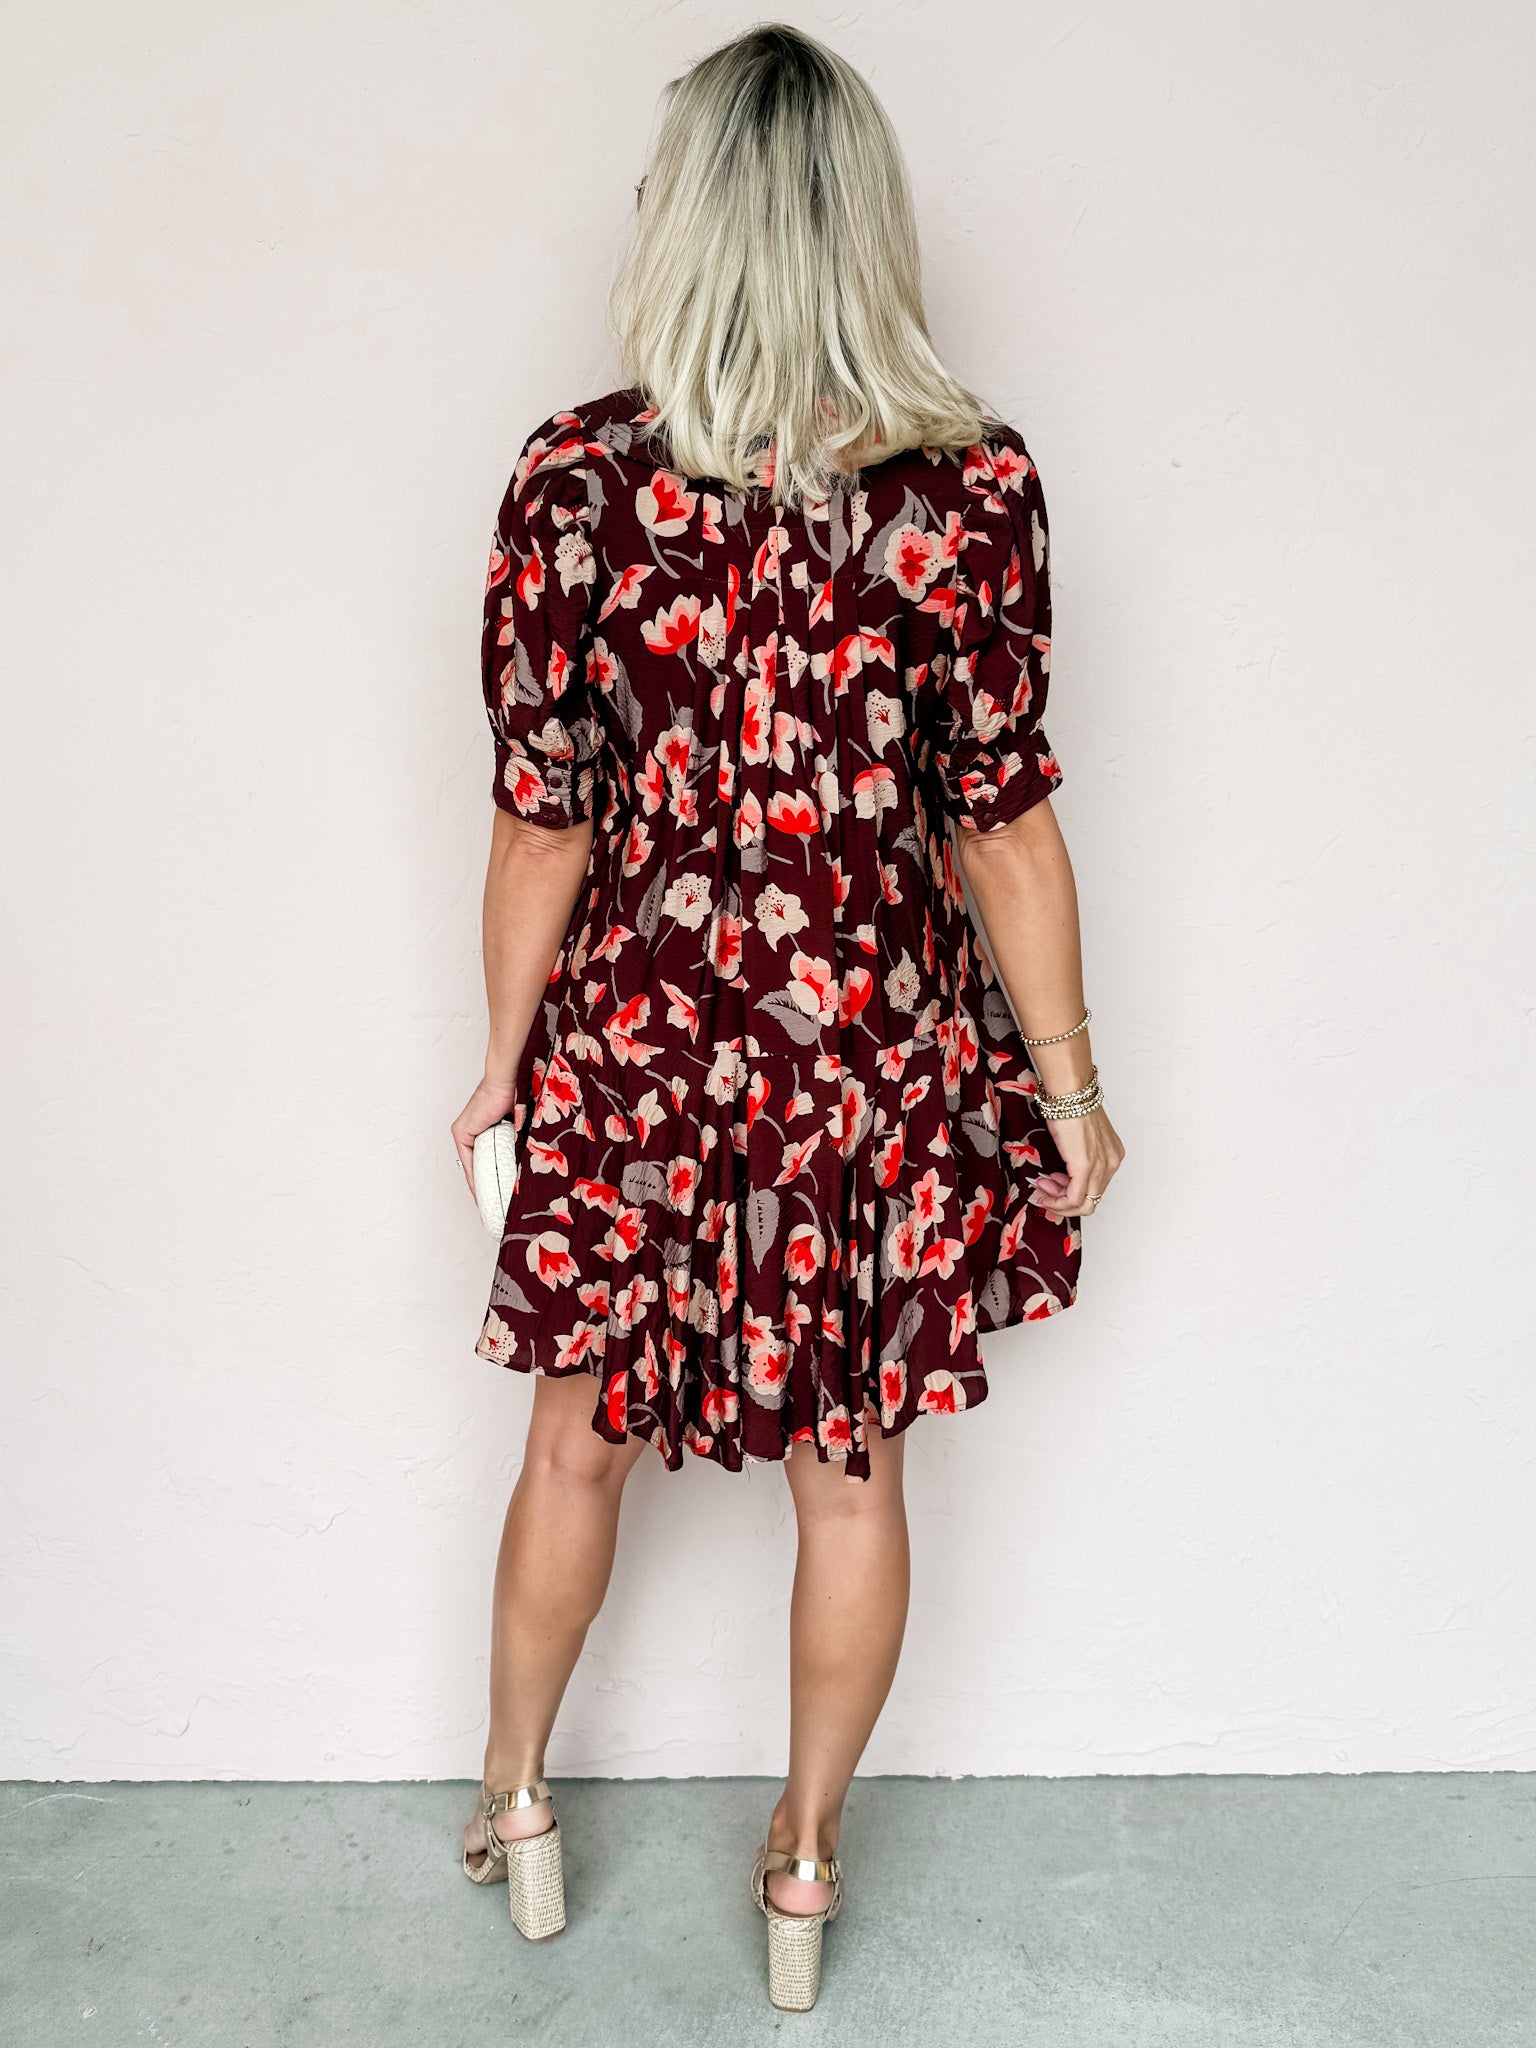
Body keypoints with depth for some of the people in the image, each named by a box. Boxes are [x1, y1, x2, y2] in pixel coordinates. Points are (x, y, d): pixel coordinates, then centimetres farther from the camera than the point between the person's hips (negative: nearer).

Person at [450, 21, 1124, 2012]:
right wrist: (1070, 1084, 3)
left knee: (579, 1441, 22)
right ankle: (805, 1861, 37)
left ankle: (515, 1796, 43)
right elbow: (1006, 822, -8)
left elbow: (541, 820, -7)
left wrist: (504, 1062, 7)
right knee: (853, 1472, 18)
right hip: (881, 1060, 1)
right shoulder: (973, 481, -10)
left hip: (637, 1048, 0)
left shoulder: (576, 472, -10)